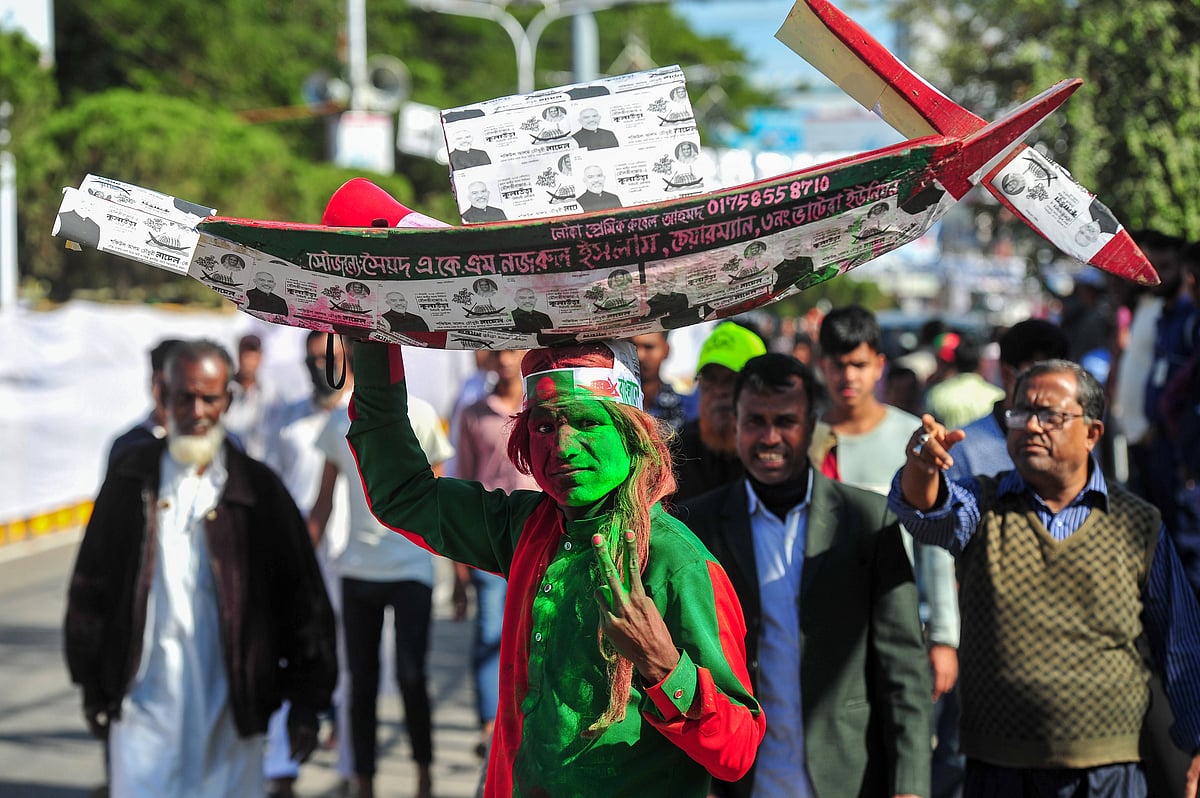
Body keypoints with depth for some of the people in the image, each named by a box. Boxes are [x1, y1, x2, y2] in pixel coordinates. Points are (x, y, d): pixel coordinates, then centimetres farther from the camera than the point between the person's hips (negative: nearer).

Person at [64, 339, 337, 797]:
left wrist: (305, 702, 2)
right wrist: (94, 688, 8)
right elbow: (90, 587, 9)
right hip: (144, 704, 0)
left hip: (229, 710, 0)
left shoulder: (258, 490, 2)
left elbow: (302, 599, 5)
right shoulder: (132, 482, 3)